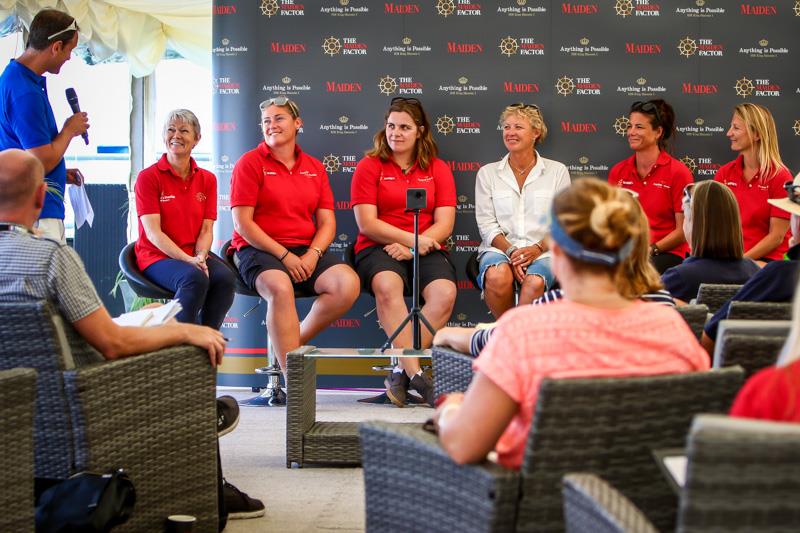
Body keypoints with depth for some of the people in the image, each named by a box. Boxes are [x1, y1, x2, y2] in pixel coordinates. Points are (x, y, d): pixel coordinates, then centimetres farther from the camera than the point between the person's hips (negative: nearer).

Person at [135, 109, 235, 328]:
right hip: (157, 256, -4)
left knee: (225, 277, -28)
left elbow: (206, 229, 5)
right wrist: (187, 260, -21)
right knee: (194, 278, -35)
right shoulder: (148, 177, -3)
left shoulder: (207, 179, 10)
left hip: (195, 255, 4)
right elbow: (153, 232, -11)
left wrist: (200, 257, -17)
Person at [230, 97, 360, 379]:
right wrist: (285, 256, -14)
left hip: (305, 252, 5)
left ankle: (291, 343, -5)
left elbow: (327, 223, 11)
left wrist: (312, 255, -10)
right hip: (258, 250, -5)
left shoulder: (314, 168, 15)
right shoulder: (250, 163, 1)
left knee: (347, 283, -23)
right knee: (280, 287, -37)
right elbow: (243, 223, -7)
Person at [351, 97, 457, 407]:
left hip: (425, 250, 2)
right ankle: (415, 373, -38)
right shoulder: (369, 166, 8)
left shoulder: (438, 169, 14)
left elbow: (444, 224, 4)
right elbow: (367, 223, -2)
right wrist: (414, 239, -12)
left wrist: (411, 248, -13)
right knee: (387, 286, -37)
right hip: (378, 248, -2)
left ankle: (401, 372, -28)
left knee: (445, 292, -31)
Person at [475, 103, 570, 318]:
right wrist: (511, 251, -12)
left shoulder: (557, 171, 12)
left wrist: (537, 249, -12)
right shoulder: (487, 173, 14)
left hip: (543, 251, -1)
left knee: (534, 282, -37)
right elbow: (486, 224, 5)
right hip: (499, 247, 1)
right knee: (497, 277, -36)